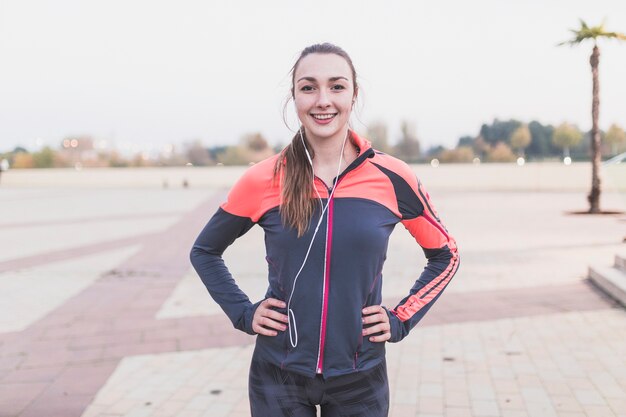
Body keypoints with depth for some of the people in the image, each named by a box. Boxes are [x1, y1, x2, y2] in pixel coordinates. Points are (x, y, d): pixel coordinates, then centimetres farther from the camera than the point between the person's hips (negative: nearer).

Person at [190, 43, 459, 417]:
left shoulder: (392, 178, -7)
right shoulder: (264, 180, -8)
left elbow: (445, 256, 7)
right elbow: (204, 251, 8)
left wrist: (401, 320, -1)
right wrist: (243, 313, -2)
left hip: (360, 379, 1)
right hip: (279, 377, 0)